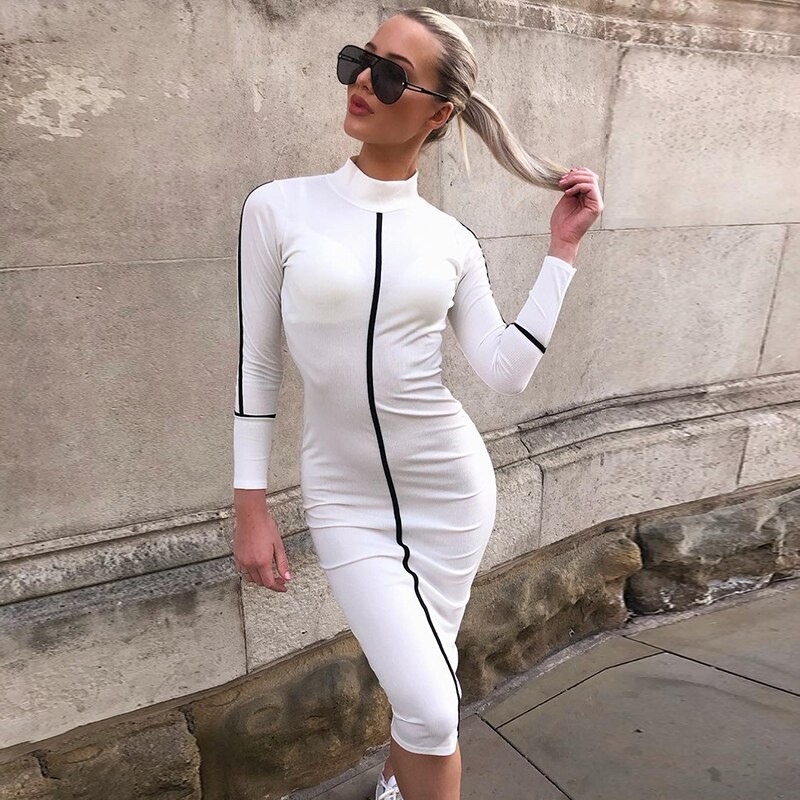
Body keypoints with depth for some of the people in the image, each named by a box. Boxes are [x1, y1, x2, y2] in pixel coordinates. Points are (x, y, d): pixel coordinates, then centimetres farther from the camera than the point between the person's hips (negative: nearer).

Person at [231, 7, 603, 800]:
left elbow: (506, 373, -6)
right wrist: (249, 505, -2)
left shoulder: (452, 240, -1)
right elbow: (257, 363, -3)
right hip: (345, 499, -2)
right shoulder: (278, 208, -6)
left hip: (452, 489, 2)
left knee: (421, 694, 18)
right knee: (430, 709, -5)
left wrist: (562, 249, -5)